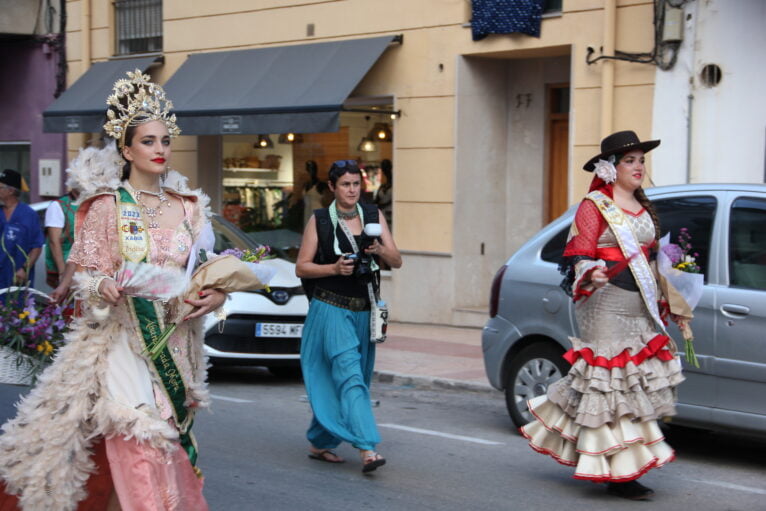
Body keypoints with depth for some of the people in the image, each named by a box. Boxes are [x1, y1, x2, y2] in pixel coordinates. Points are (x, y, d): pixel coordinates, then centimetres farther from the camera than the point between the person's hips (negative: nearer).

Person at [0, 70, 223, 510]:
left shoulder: (189, 206, 9)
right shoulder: (106, 206, -3)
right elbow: (86, 275, -2)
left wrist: (216, 295, -6)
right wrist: (105, 288, -23)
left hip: (176, 345, 4)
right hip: (125, 344, -4)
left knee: (174, 454, 7)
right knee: (138, 456, -11)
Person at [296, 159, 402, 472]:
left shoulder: (373, 216, 10)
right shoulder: (319, 220, 1)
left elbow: (397, 262, 6)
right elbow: (302, 267, 0)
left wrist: (380, 251, -15)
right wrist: (334, 268, -16)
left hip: (364, 311, 4)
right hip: (331, 309, -4)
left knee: (334, 380, 10)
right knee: (349, 375, -17)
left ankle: (319, 443, 24)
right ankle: (367, 449, -26)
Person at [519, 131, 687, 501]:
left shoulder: (644, 209, 18)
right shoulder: (595, 206, -5)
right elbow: (578, 256, -11)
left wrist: (661, 302, 22)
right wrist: (592, 275, -31)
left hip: (640, 308, 8)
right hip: (606, 305, -8)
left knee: (637, 381, 6)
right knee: (612, 385, -7)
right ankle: (618, 473, -4)